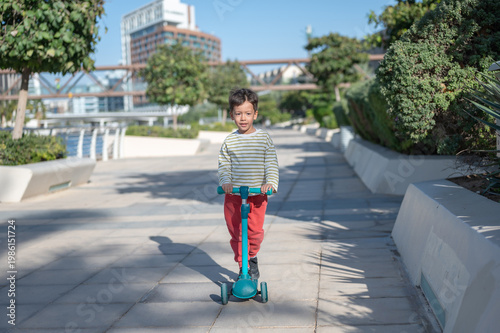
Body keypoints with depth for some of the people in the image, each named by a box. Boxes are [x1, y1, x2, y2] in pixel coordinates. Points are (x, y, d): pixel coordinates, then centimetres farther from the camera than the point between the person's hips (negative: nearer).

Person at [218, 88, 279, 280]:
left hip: (257, 194, -1)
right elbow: (224, 166, 3)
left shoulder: (264, 138, 1)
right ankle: (242, 266, 23)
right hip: (233, 194, 1)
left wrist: (271, 182, -17)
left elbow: (271, 164, -1)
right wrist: (225, 181, -16)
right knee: (236, 233, 5)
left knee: (255, 231, -5)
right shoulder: (229, 142, 3)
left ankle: (252, 257, 26)